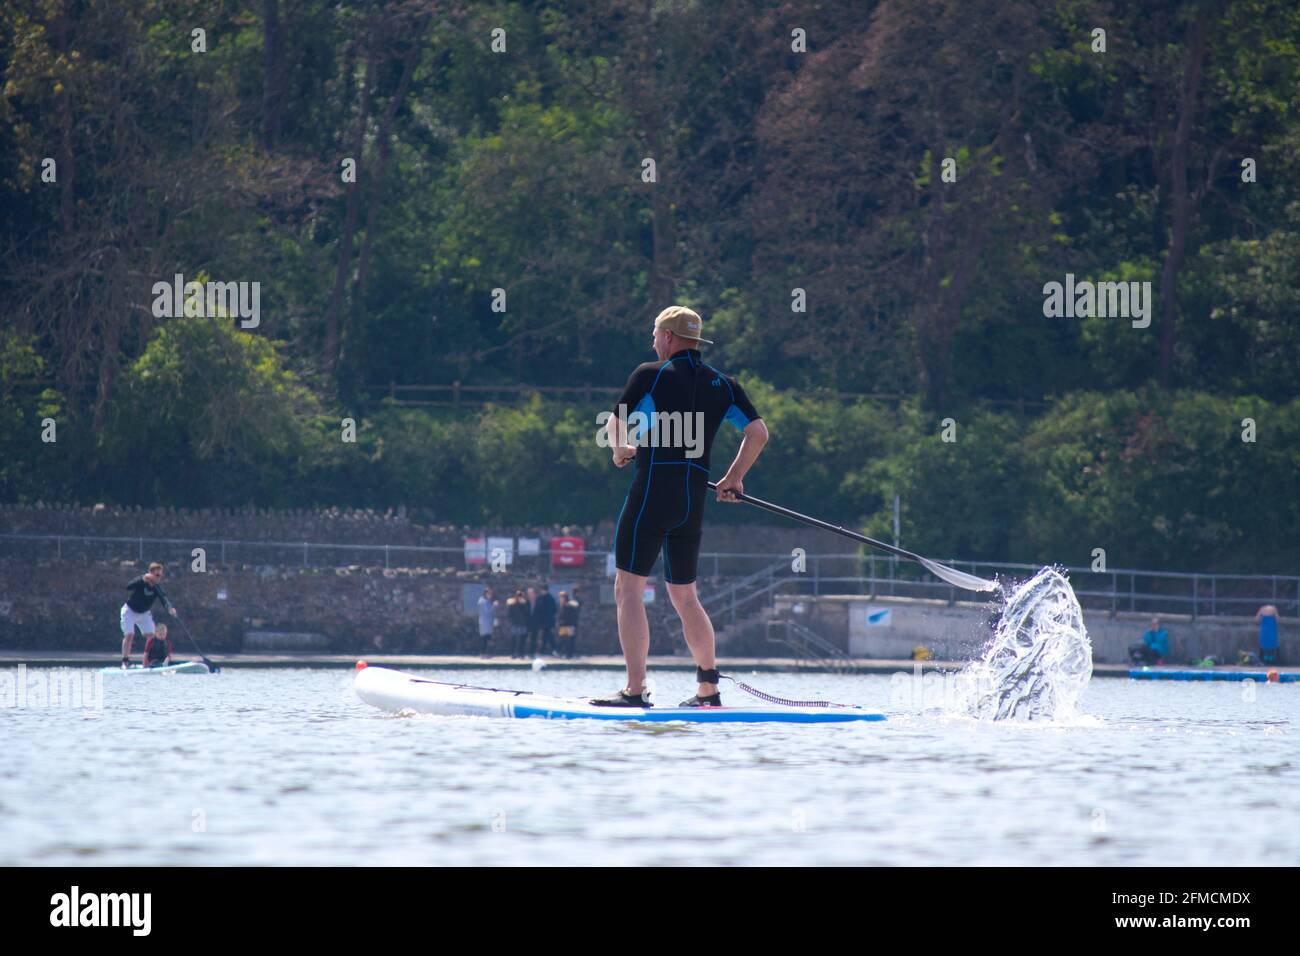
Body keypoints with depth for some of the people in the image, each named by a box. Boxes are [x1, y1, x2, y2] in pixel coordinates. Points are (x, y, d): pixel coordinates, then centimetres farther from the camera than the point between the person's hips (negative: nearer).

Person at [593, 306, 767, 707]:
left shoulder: (650, 375, -1)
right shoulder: (724, 385, 12)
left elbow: (614, 425, 9)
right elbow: (758, 432, 5)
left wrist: (620, 449, 31)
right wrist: (734, 478, 17)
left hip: (652, 492, -6)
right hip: (694, 501, 6)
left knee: (628, 590, -6)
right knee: (685, 596, 18)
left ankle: (634, 691, -15)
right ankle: (709, 689, 18)